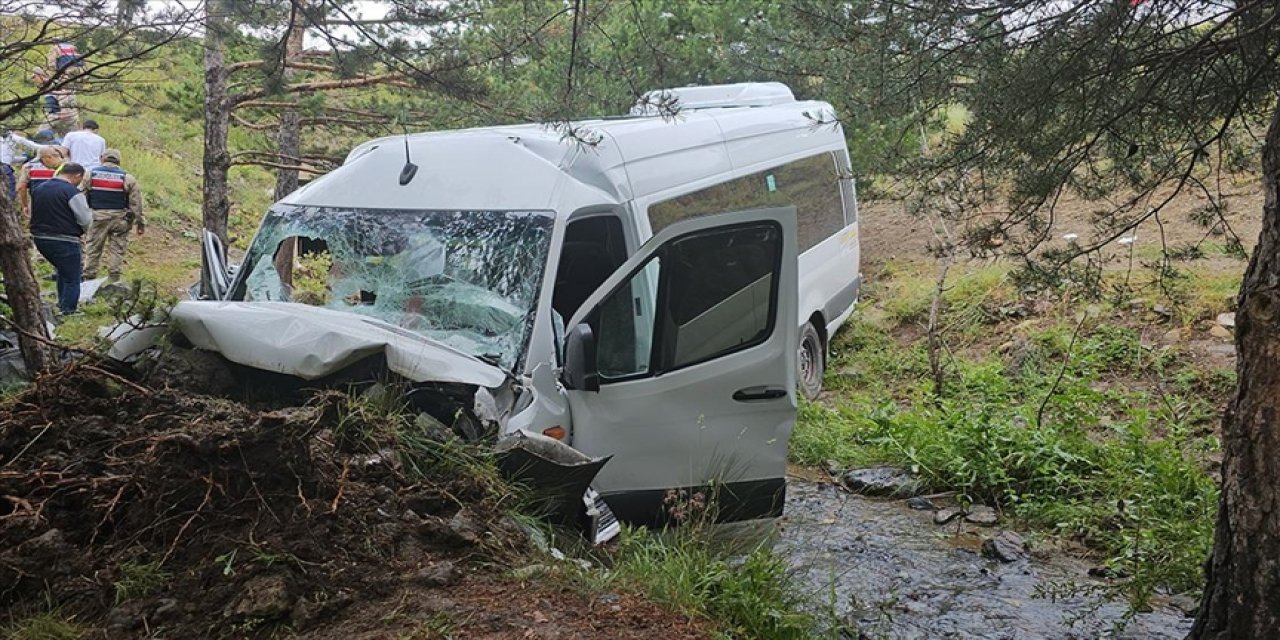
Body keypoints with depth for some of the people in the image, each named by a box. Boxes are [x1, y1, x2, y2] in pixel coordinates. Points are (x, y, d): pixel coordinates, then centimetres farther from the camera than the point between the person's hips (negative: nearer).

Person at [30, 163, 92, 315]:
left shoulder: (38, 189, 10)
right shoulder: (73, 192, -15)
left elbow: (34, 215, 18)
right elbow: (86, 220, -13)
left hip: (39, 238, 8)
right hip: (64, 241, -8)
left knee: (63, 271, 27)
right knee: (72, 279, 3)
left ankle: (62, 304, 33)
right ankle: (67, 312, 3)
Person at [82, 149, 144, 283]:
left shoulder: (90, 174, 2)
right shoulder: (127, 178, -1)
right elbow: (136, 204, -1)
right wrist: (141, 223, 6)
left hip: (97, 218, 1)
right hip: (119, 219, -1)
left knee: (93, 249, 9)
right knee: (116, 250, 4)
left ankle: (88, 279, 11)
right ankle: (113, 282, 4)